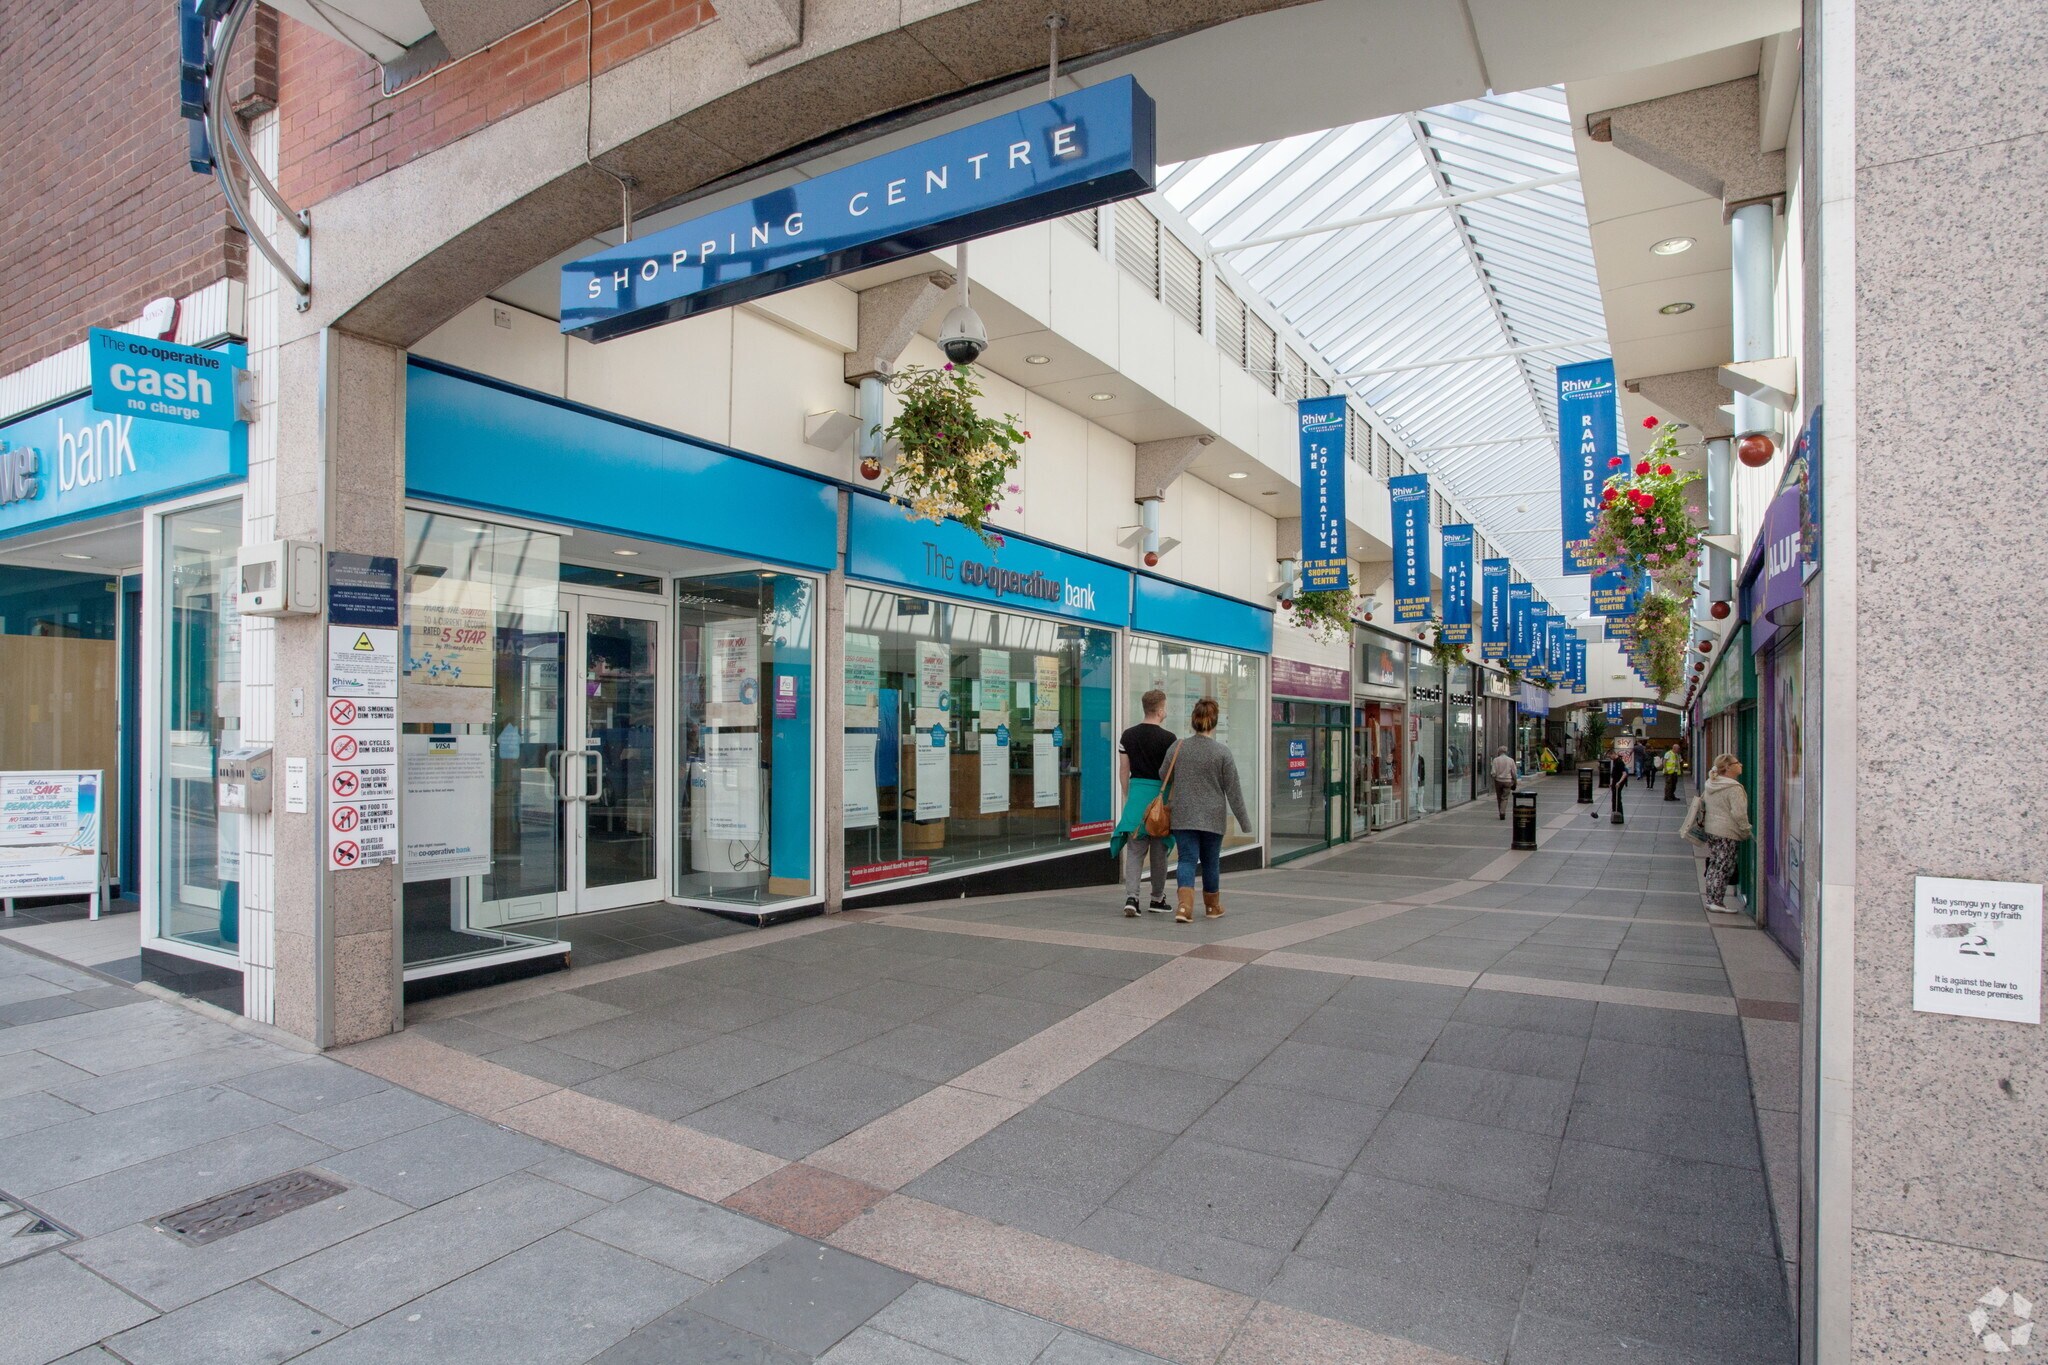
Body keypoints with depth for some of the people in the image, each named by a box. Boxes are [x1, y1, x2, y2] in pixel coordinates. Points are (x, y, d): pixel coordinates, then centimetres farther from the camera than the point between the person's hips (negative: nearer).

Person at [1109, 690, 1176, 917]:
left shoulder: (1127, 735, 5)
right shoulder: (1167, 738, -8)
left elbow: (1123, 770, 8)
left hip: (1136, 792, 3)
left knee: (1134, 850, 3)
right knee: (1159, 851, 10)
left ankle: (1131, 897, -11)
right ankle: (1157, 899, 21)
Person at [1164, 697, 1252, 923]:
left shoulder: (1176, 748, -2)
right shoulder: (1222, 752, -9)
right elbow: (1233, 790, -5)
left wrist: (1163, 807, 26)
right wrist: (1244, 820, 4)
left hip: (1183, 816, 1)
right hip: (1213, 817, -1)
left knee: (1187, 859, 1)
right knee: (1211, 861, 14)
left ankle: (1185, 905, -19)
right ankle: (1213, 906, 31)